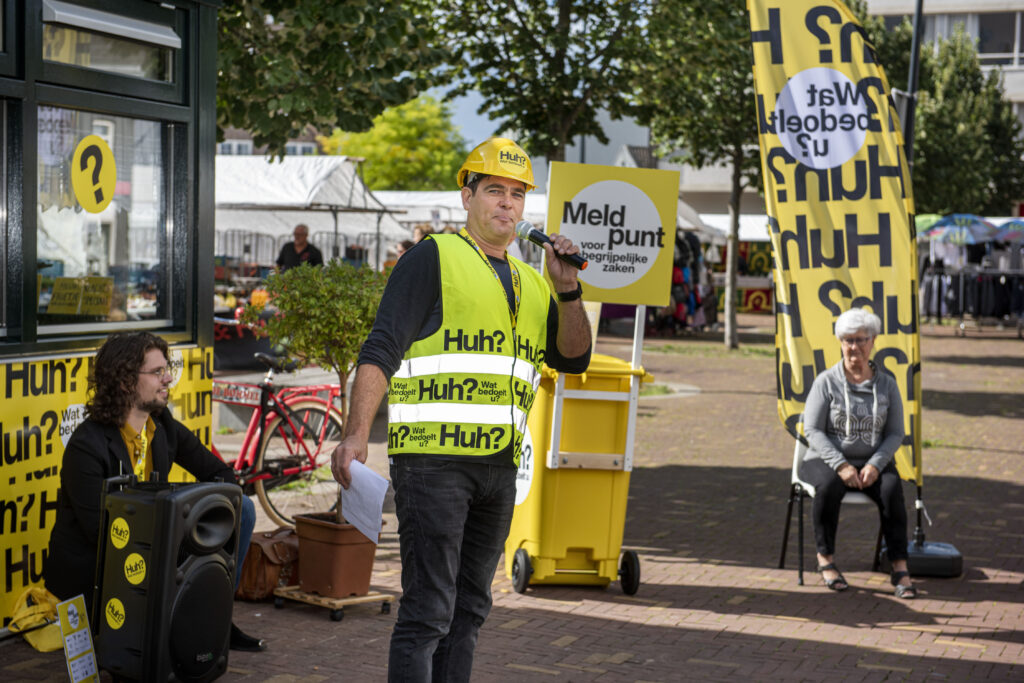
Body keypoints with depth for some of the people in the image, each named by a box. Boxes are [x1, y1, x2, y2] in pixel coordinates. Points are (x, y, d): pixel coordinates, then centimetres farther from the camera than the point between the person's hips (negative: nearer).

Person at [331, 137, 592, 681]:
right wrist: (356, 434, -20)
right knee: (428, 610, -10)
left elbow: (573, 358, 13)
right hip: (433, 456, -7)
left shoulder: (530, 283, 18)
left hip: (499, 466, 7)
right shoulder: (434, 258, -2)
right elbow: (381, 350, -9)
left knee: (469, 608, 13)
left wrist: (567, 289, -2)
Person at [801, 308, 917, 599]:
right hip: (826, 460, -2)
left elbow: (895, 433, 5)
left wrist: (875, 465, -13)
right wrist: (841, 465, -18)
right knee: (829, 486, -36)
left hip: (873, 462, 2)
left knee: (891, 488, -31)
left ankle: (900, 567, -27)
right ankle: (825, 558, -19)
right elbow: (812, 430, -5)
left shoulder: (886, 384, 8)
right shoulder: (826, 382, 0)